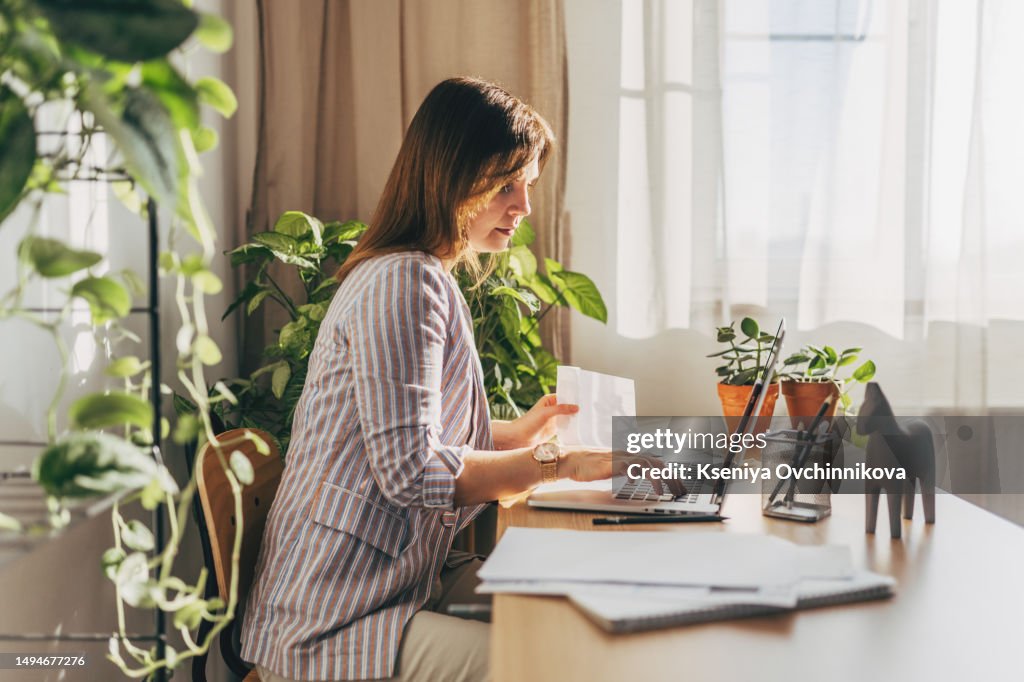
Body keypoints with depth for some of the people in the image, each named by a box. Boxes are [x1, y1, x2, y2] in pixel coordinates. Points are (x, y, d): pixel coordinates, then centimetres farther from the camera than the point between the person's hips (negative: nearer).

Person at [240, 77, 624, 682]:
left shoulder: (427, 280, 17)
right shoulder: (405, 282, -17)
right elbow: (411, 470, -23)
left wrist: (520, 431, 10)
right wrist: (559, 463, -20)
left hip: (402, 580, 10)